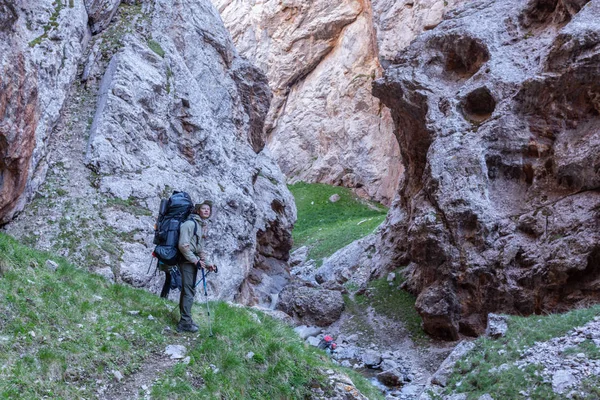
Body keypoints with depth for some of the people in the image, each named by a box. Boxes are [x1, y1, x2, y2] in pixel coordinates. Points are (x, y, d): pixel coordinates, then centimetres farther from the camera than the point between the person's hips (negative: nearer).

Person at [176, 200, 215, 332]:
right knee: (189, 291, -8)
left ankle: (185, 320, 20)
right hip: (187, 261, -9)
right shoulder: (190, 223, -12)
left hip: (194, 261, 9)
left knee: (188, 290, 13)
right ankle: (185, 322, -4)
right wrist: (195, 260, -17)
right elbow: (183, 245, -19)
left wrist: (206, 263, 16)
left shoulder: (203, 225, 17)